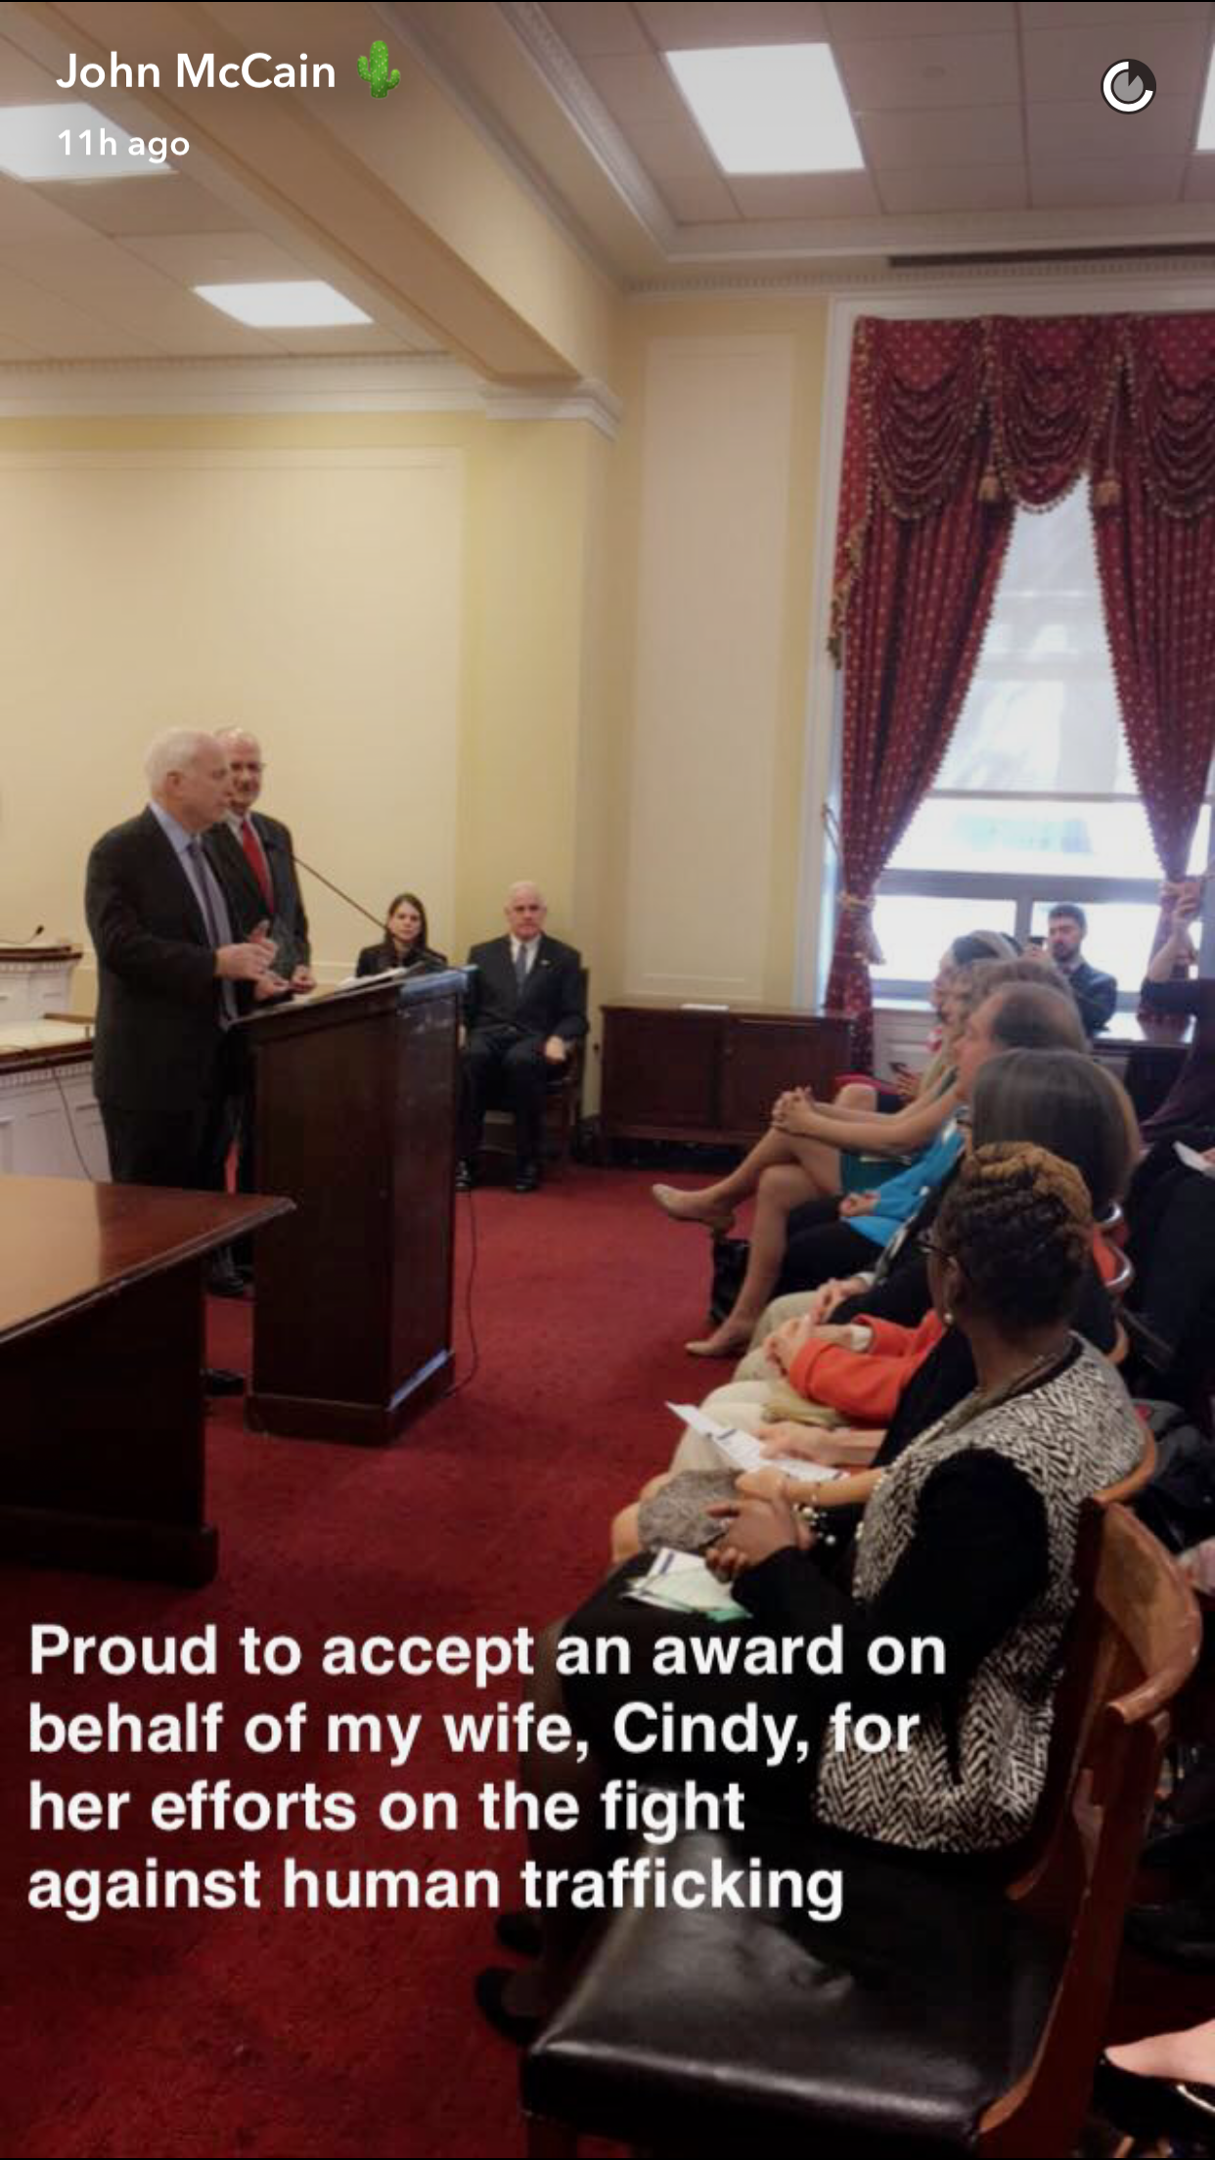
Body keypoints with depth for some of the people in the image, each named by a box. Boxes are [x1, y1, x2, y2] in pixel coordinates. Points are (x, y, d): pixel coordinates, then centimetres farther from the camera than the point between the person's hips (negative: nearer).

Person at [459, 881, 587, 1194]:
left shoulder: (565, 958, 16)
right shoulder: (482, 954, 22)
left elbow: (575, 1016, 8)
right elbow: (465, 1006, 15)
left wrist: (558, 1039, -14)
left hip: (534, 1039, -1)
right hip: (489, 1034, 2)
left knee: (521, 1061, -38)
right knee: (472, 1057, -35)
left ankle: (527, 1162, -26)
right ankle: (465, 1158, -28)